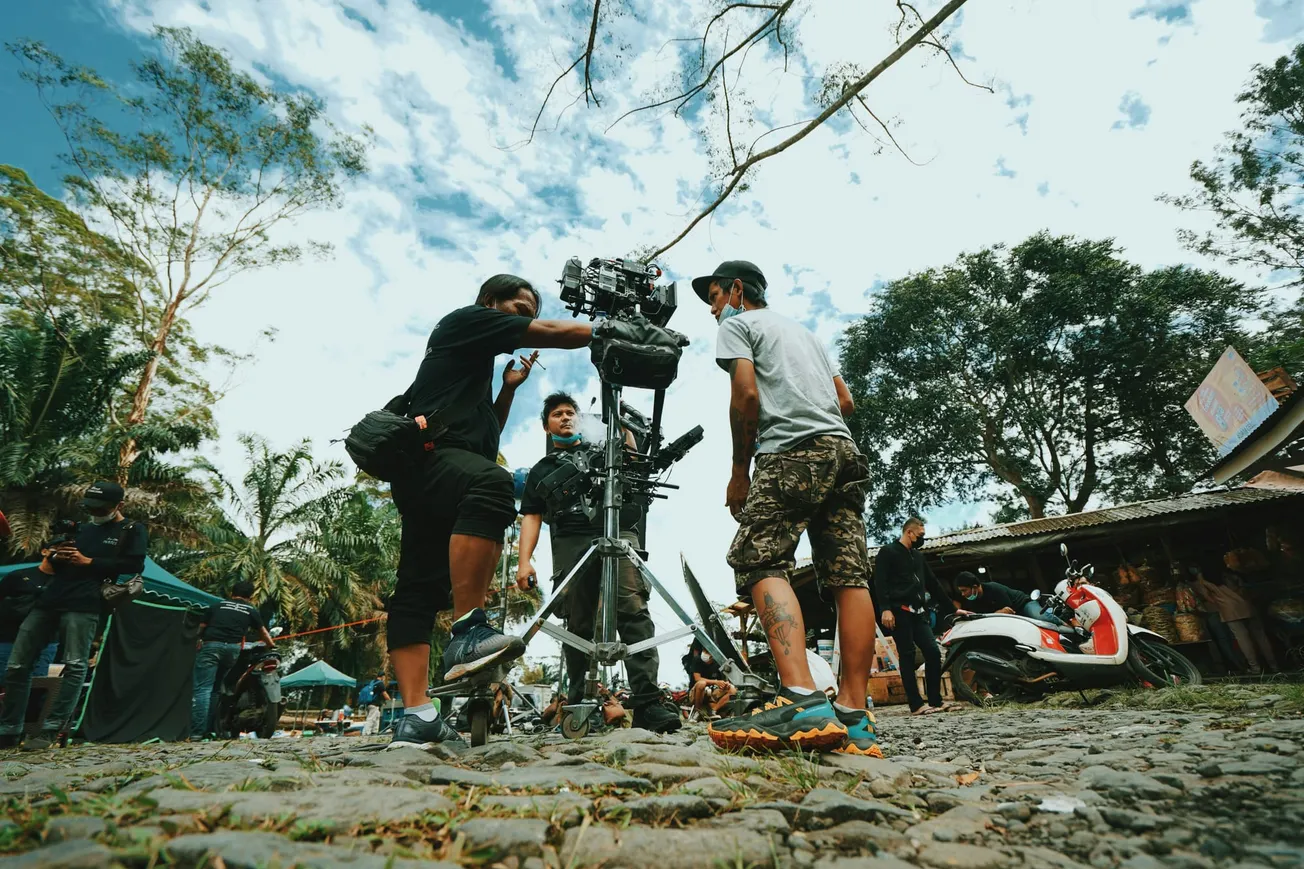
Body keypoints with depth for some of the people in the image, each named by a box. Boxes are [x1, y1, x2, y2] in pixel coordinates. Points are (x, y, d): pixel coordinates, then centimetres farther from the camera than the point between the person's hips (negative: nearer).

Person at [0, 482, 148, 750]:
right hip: (49, 600, 7)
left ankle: (49, 731, -11)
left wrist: (88, 562, -9)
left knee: (75, 666, -14)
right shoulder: (80, 528, 25)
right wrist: (56, 556, 5)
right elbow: (49, 562, 29)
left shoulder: (133, 531, 5)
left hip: (83, 605, -7)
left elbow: (134, 565, -10)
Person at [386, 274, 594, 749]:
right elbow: (551, 333, 0)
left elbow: (486, 433, 31)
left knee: (419, 589, 0)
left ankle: (415, 716, -3)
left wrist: (509, 388, 25)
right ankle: (468, 633, -43)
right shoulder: (466, 319, 10)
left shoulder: (477, 361, 35)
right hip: (430, 453, -10)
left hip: (419, 477, 10)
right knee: (492, 483, -38)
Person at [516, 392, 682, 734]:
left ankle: (647, 703, -24)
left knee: (634, 610, -18)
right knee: (578, 625, -5)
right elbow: (531, 516, 17)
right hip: (571, 543, 1)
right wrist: (524, 561, 3)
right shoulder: (542, 469, 28)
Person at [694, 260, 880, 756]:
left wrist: (740, 469, 0)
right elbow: (846, 402, 27)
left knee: (761, 562, -15)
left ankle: (800, 699, -31)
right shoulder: (802, 330, 34)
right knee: (849, 575, -2)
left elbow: (746, 393, -5)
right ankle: (854, 717, -3)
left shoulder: (737, 324, 12)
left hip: (790, 451, -8)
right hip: (844, 450, 8)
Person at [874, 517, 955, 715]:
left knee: (933, 653, -3)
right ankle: (916, 704, -3)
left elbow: (933, 584, 26)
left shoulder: (918, 556, 23)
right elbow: (880, 582, -10)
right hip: (899, 612, -7)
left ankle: (935, 702, 5)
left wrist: (952, 609, 24)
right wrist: (885, 609, -21)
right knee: (907, 656, -5)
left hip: (918, 613, 7)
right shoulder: (888, 552, 0)